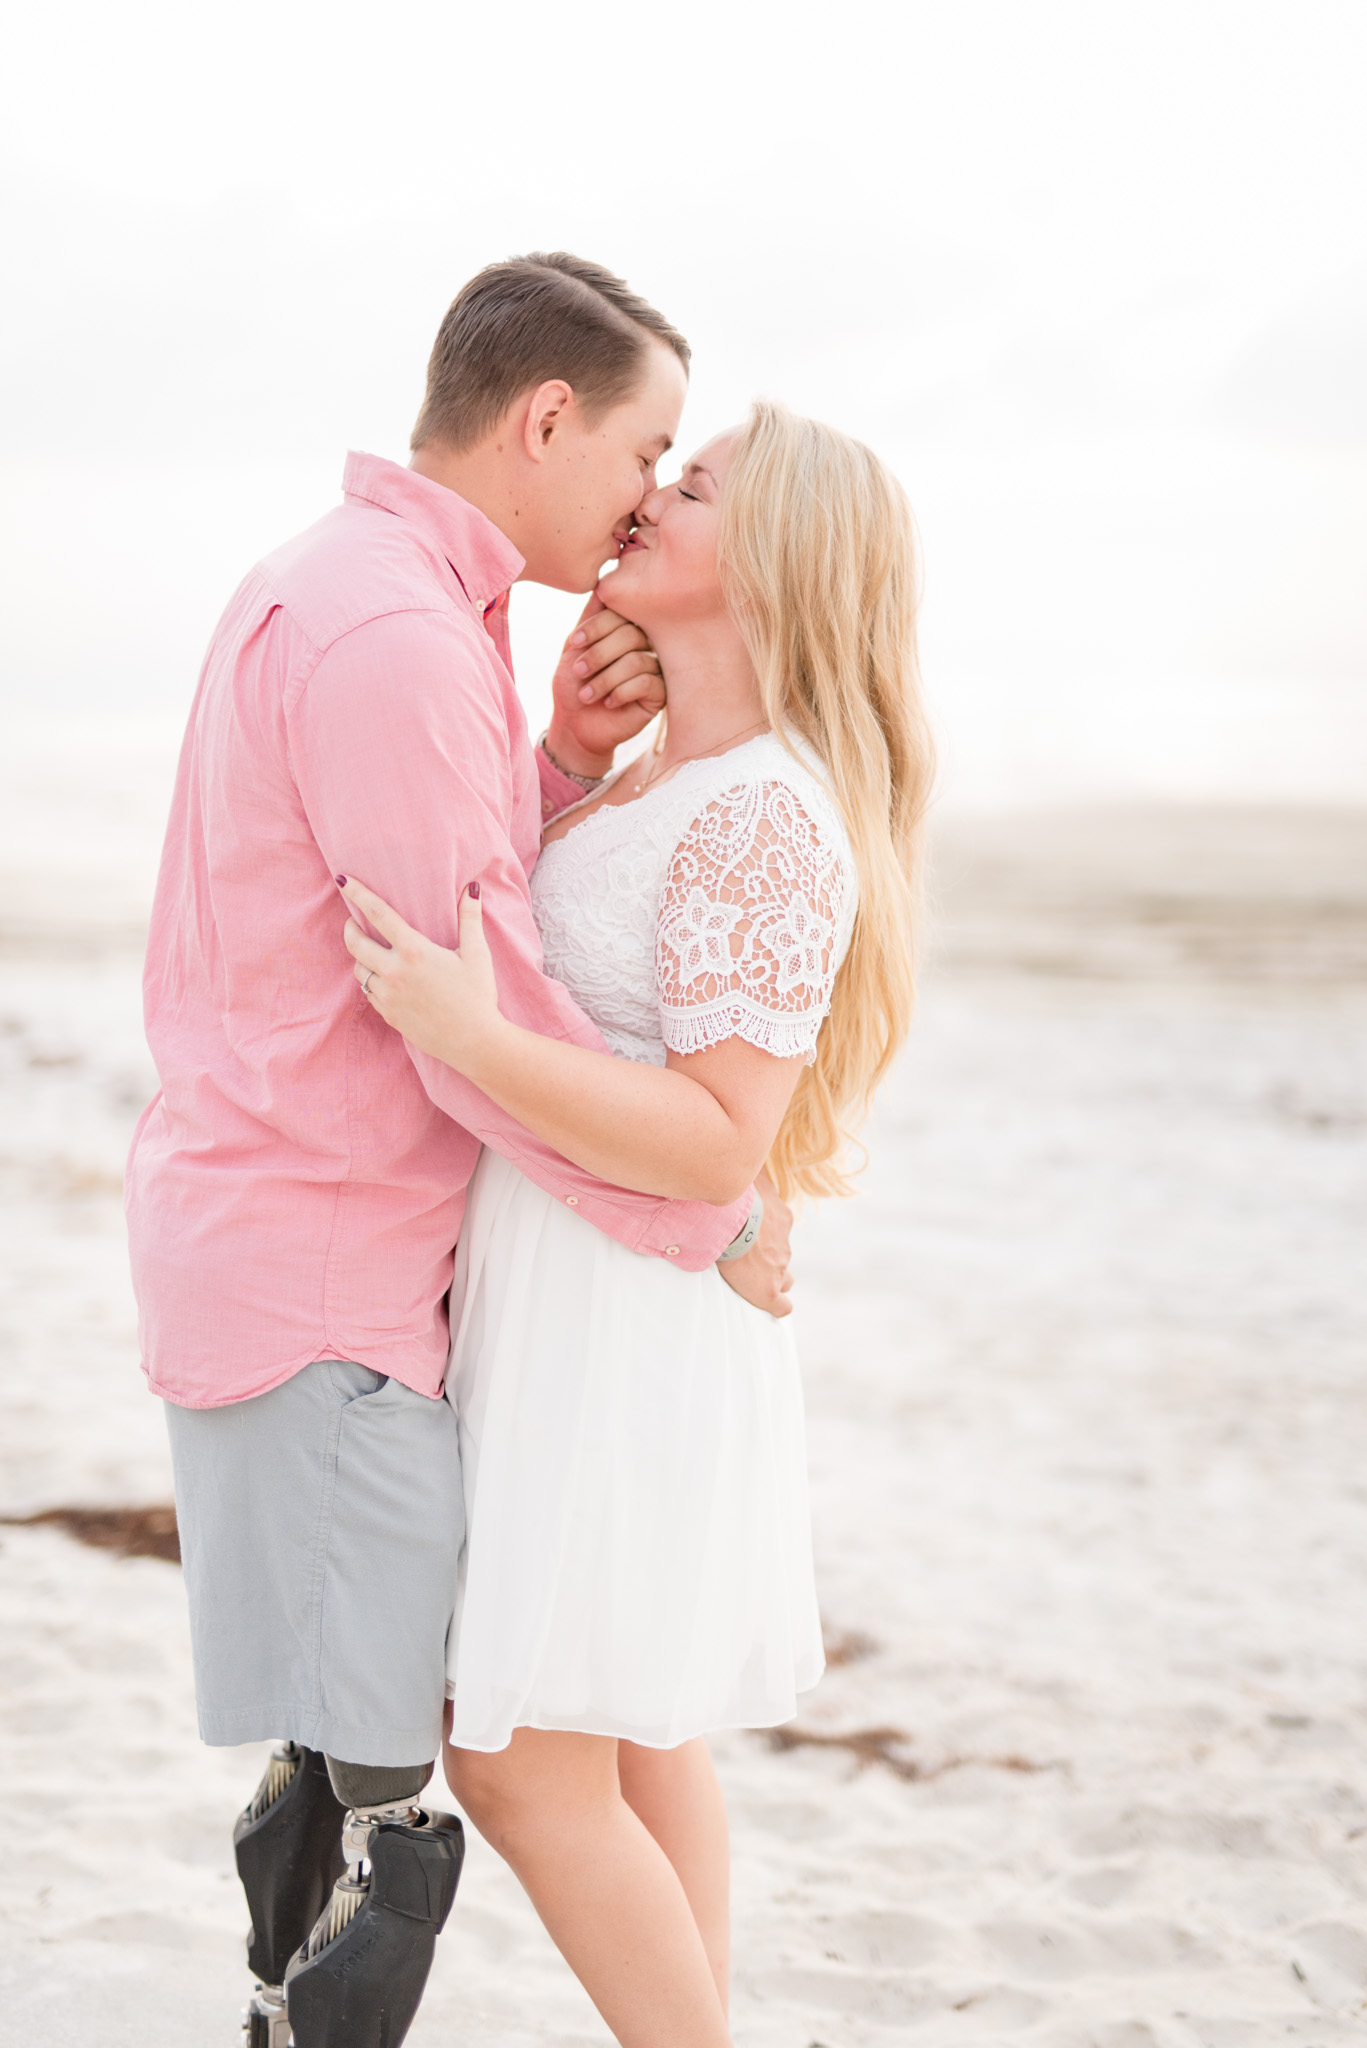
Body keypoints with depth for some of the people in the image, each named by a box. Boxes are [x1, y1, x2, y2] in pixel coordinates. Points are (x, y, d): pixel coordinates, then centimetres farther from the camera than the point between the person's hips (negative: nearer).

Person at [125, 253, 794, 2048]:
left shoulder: (338, 588, 15)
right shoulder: (395, 635, -18)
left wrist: (563, 761, 0)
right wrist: (725, 1222, -9)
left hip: (284, 1237, 10)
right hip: (324, 1276, -10)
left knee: (342, 1736, 17)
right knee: (371, 1779, -5)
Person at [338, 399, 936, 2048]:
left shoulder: (766, 818, -20)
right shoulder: (662, 781, 11)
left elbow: (721, 1143, -24)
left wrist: (466, 1039, -31)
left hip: (629, 1310, -10)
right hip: (561, 1293, 10)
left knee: (525, 1772, -4)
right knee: (636, 1738, 17)